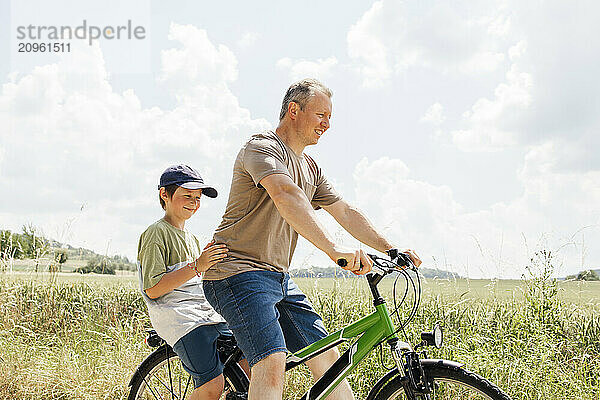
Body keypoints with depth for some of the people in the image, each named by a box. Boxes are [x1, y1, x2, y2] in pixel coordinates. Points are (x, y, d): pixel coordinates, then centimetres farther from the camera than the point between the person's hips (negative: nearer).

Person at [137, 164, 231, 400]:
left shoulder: (192, 239, 25)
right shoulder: (156, 233, -2)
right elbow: (153, 290, -12)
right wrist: (196, 267, -21)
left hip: (208, 314, 8)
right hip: (179, 318, -8)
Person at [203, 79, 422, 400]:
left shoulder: (310, 168, 18)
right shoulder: (263, 148, -12)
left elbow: (346, 213, 19)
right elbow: (285, 194, -31)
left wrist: (391, 251, 7)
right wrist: (333, 249, -44)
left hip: (278, 278, 9)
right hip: (239, 271, -9)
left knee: (327, 356, 7)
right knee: (272, 363, -24)